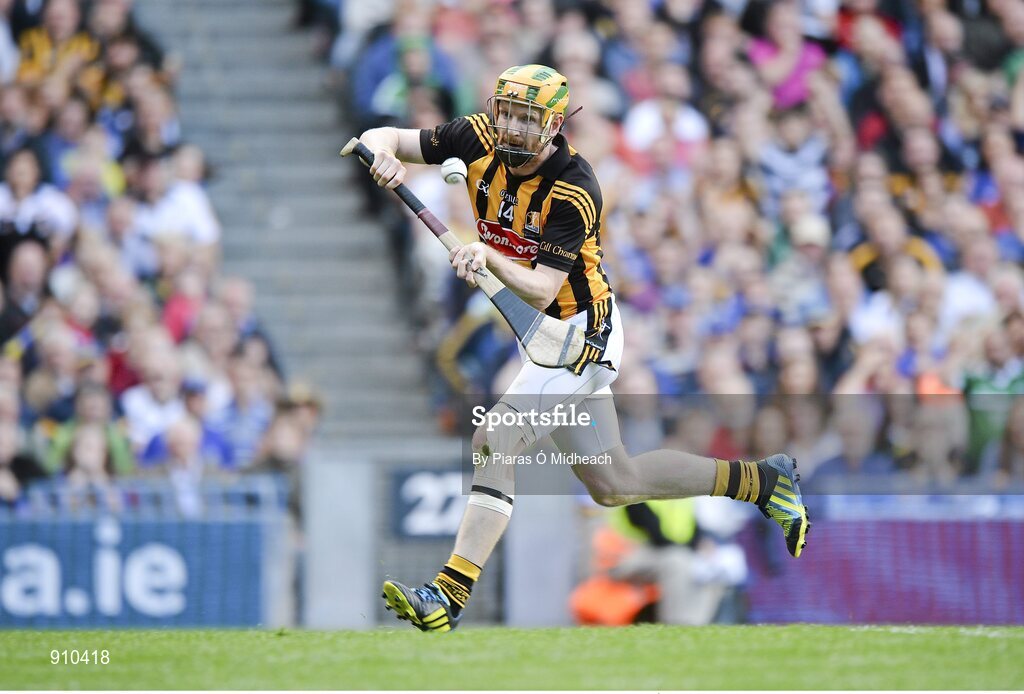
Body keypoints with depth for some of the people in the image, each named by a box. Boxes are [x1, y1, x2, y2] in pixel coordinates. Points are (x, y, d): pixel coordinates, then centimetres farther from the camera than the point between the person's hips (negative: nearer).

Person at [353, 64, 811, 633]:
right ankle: (763, 480, 28)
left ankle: (448, 597, -27)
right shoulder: (479, 141, -8)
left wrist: (487, 256, -46)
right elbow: (383, 138, -7)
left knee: (494, 443, -22)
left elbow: (540, 291, -30)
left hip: (579, 333, -8)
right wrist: (383, 154, -30)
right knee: (613, 483, 16)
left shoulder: (574, 192, -25)